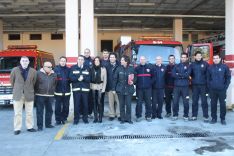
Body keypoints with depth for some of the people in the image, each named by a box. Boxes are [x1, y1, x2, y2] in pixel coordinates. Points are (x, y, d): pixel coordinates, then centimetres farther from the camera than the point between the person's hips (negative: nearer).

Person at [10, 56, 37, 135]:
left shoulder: (33, 71, 0)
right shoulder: (15, 70, 0)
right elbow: (12, 80, 11)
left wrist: (30, 89, 10)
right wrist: (16, 89, 15)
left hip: (29, 94, 1)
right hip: (18, 95, 0)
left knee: (29, 112, 8)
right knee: (17, 113, 4)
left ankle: (30, 127, 19)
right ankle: (17, 128, 12)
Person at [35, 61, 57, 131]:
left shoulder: (54, 74, 10)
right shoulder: (39, 73, -3)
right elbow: (35, 83, -3)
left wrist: (53, 92, 10)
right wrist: (37, 91, -3)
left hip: (50, 96, 4)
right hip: (40, 95, -4)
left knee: (49, 110, 12)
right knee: (40, 111, -1)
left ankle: (48, 124, 25)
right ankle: (40, 126, 5)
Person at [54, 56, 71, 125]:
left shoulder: (68, 69, 7)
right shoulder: (56, 69, 0)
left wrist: (67, 81, -6)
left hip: (67, 91, 2)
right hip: (58, 91, -2)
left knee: (66, 106, 8)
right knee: (58, 107, 1)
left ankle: (64, 118, 23)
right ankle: (58, 120, 13)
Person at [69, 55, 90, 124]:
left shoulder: (87, 68, 9)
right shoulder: (73, 68, 7)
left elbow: (89, 78, 0)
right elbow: (71, 77, -4)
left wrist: (83, 78, -16)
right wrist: (78, 78, -16)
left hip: (85, 89, 1)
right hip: (76, 89, -1)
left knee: (85, 104, 5)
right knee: (76, 105, 0)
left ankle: (85, 118, 18)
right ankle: (76, 119, 11)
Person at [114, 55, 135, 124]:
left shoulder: (131, 69, -2)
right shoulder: (119, 69, 0)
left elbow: (134, 78, 7)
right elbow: (115, 79, 1)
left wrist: (132, 82, -14)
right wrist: (114, 88, -4)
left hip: (129, 89, -1)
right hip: (120, 89, 1)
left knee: (128, 104, 2)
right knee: (121, 105, 7)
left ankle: (128, 118, 15)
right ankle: (122, 119, 18)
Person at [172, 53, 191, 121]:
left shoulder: (188, 66, 6)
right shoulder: (177, 66, 12)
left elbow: (187, 74, -11)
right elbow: (173, 74, -3)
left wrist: (178, 74, -5)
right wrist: (182, 76, -12)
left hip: (185, 86, -2)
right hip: (176, 86, 2)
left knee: (186, 102, 2)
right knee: (175, 102, 3)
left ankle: (186, 116, 16)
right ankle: (175, 115, 15)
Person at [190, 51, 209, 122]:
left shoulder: (205, 64, 0)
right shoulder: (192, 64, 6)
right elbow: (190, 73, 9)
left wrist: (206, 80, -8)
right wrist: (194, 79, -2)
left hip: (203, 85, -2)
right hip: (195, 85, 2)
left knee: (204, 101, 0)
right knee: (194, 101, 8)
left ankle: (206, 116, 8)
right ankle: (194, 116, 16)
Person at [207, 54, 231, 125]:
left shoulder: (225, 67, -1)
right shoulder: (210, 67, 5)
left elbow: (228, 77, 1)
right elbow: (208, 78, 9)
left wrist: (225, 87, -6)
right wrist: (209, 86, 1)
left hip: (222, 90, -2)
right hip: (212, 90, 2)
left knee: (222, 104, 5)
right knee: (213, 104, 7)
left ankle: (223, 118, 17)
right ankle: (214, 118, 19)